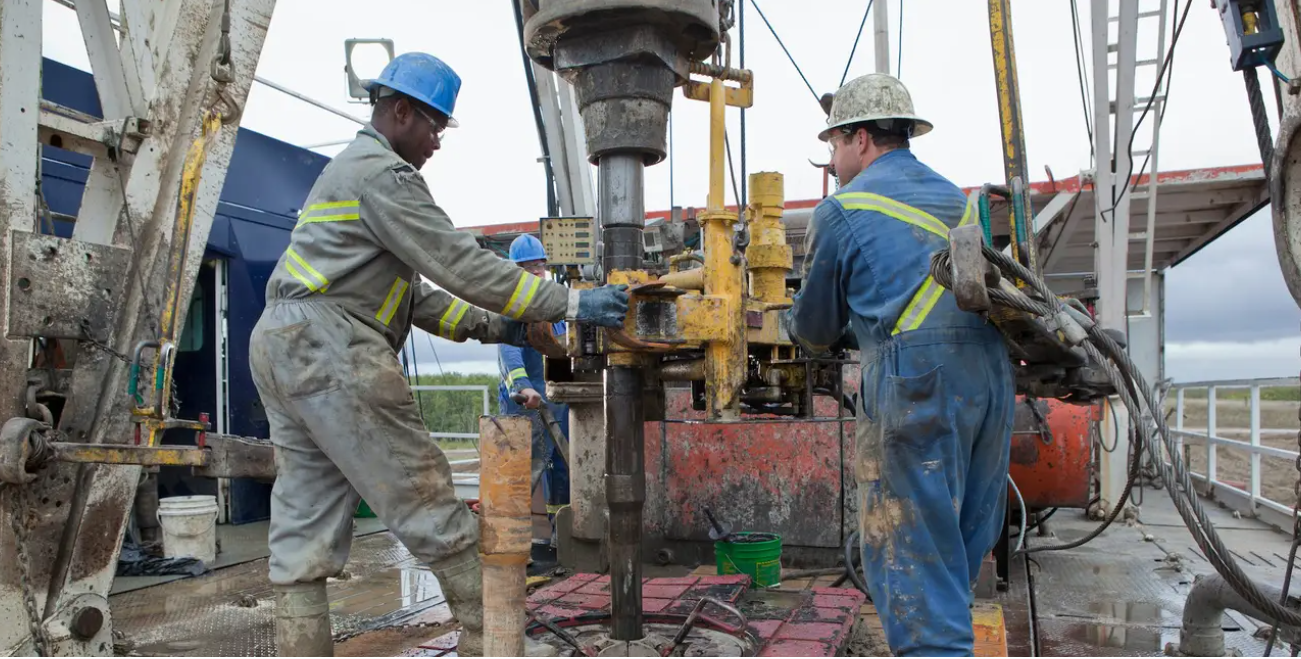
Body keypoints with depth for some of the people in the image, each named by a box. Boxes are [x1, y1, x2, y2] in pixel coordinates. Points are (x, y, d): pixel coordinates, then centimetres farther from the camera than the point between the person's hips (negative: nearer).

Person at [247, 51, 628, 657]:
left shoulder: (348, 171, 26)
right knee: (425, 499, -4)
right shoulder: (383, 173, -7)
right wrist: (570, 302, -11)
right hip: (330, 349, -11)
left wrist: (487, 326, 14)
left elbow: (409, 291, 22)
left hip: (282, 346, 11)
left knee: (305, 525, 7)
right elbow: (461, 262, -14)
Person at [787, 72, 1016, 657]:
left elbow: (814, 331, 9)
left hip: (915, 384, -7)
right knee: (961, 551, 15)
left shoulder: (842, 210, 2)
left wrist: (815, 331, 33)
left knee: (912, 552, -2)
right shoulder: (959, 200, 22)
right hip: (991, 373, 7)